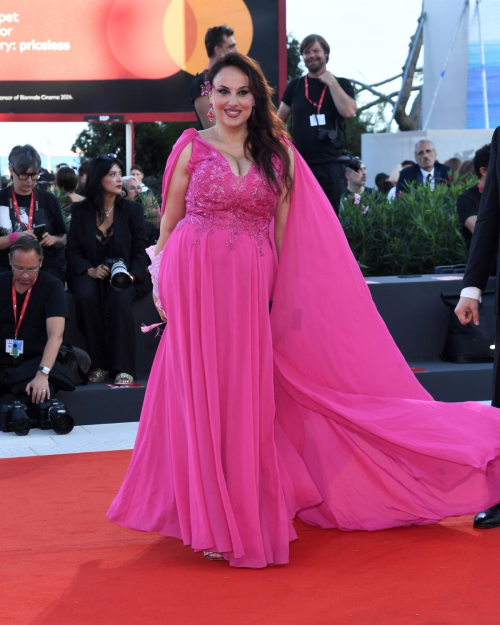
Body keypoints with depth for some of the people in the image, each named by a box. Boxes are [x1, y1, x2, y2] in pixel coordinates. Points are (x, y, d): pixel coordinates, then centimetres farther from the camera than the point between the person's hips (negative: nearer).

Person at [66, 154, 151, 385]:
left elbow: (141, 251, 1)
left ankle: (123, 368, -29)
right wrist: (90, 270, -17)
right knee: (86, 297, -33)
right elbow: (73, 251, 3)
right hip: (90, 273, 1)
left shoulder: (132, 210, 5)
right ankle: (98, 364, -22)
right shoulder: (80, 211, 5)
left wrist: (131, 275, -19)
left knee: (118, 299, -35)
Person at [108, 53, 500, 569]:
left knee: (244, 396, 3)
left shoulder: (278, 154, 9)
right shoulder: (191, 148, 5)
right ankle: (211, 519, 9)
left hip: (251, 288, 1)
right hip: (194, 280, -1)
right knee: (200, 392, 0)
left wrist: (281, 293, 1)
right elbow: (169, 221, 7)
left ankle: (243, 514, 16)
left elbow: (284, 231, 8)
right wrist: (160, 284, -1)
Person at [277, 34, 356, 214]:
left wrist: (331, 82, -7)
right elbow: (279, 121, 14)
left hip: (331, 164, -1)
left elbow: (348, 112, -11)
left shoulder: (341, 84, 7)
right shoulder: (295, 85, 11)